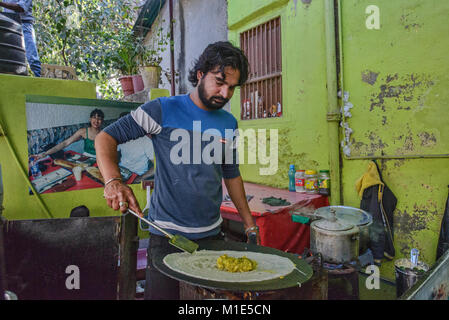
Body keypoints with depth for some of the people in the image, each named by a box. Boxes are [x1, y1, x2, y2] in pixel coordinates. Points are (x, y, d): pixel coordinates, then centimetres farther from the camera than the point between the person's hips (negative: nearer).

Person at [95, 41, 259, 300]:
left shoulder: (229, 124, 7)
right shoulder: (164, 110, -8)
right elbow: (106, 138, -8)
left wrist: (250, 224, 14)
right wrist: (113, 182, -26)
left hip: (212, 234, 5)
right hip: (167, 237, -4)